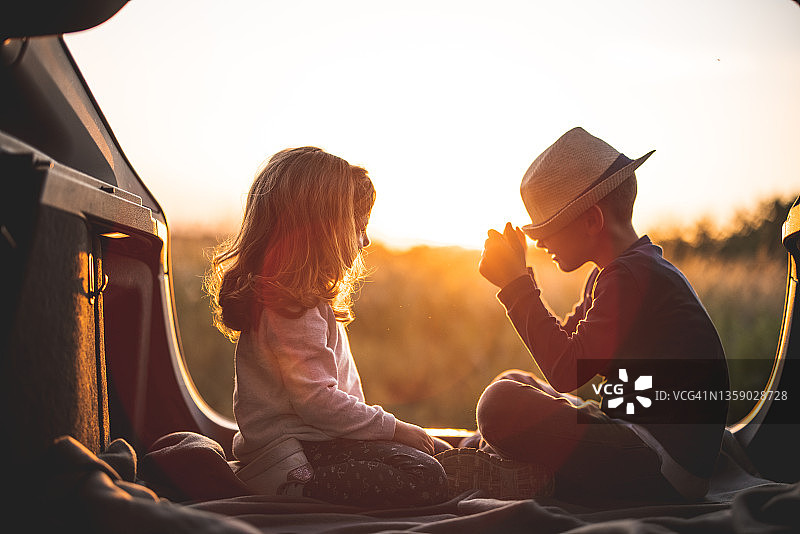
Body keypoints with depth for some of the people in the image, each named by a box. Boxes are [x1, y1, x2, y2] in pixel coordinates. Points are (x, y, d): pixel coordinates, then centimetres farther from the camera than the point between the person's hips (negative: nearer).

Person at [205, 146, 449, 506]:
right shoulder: (294, 308, -21)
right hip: (293, 455, -11)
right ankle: (299, 491, -23)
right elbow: (315, 400, -24)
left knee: (436, 451, 13)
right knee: (424, 480, -26)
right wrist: (393, 428, -15)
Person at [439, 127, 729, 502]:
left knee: (502, 403, -24)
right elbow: (565, 346, 19)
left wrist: (517, 283, -15)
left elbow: (566, 371, -24)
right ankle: (457, 460, 16)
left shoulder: (634, 276, -19)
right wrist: (516, 282, 9)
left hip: (663, 476, -11)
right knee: (514, 382, 22)